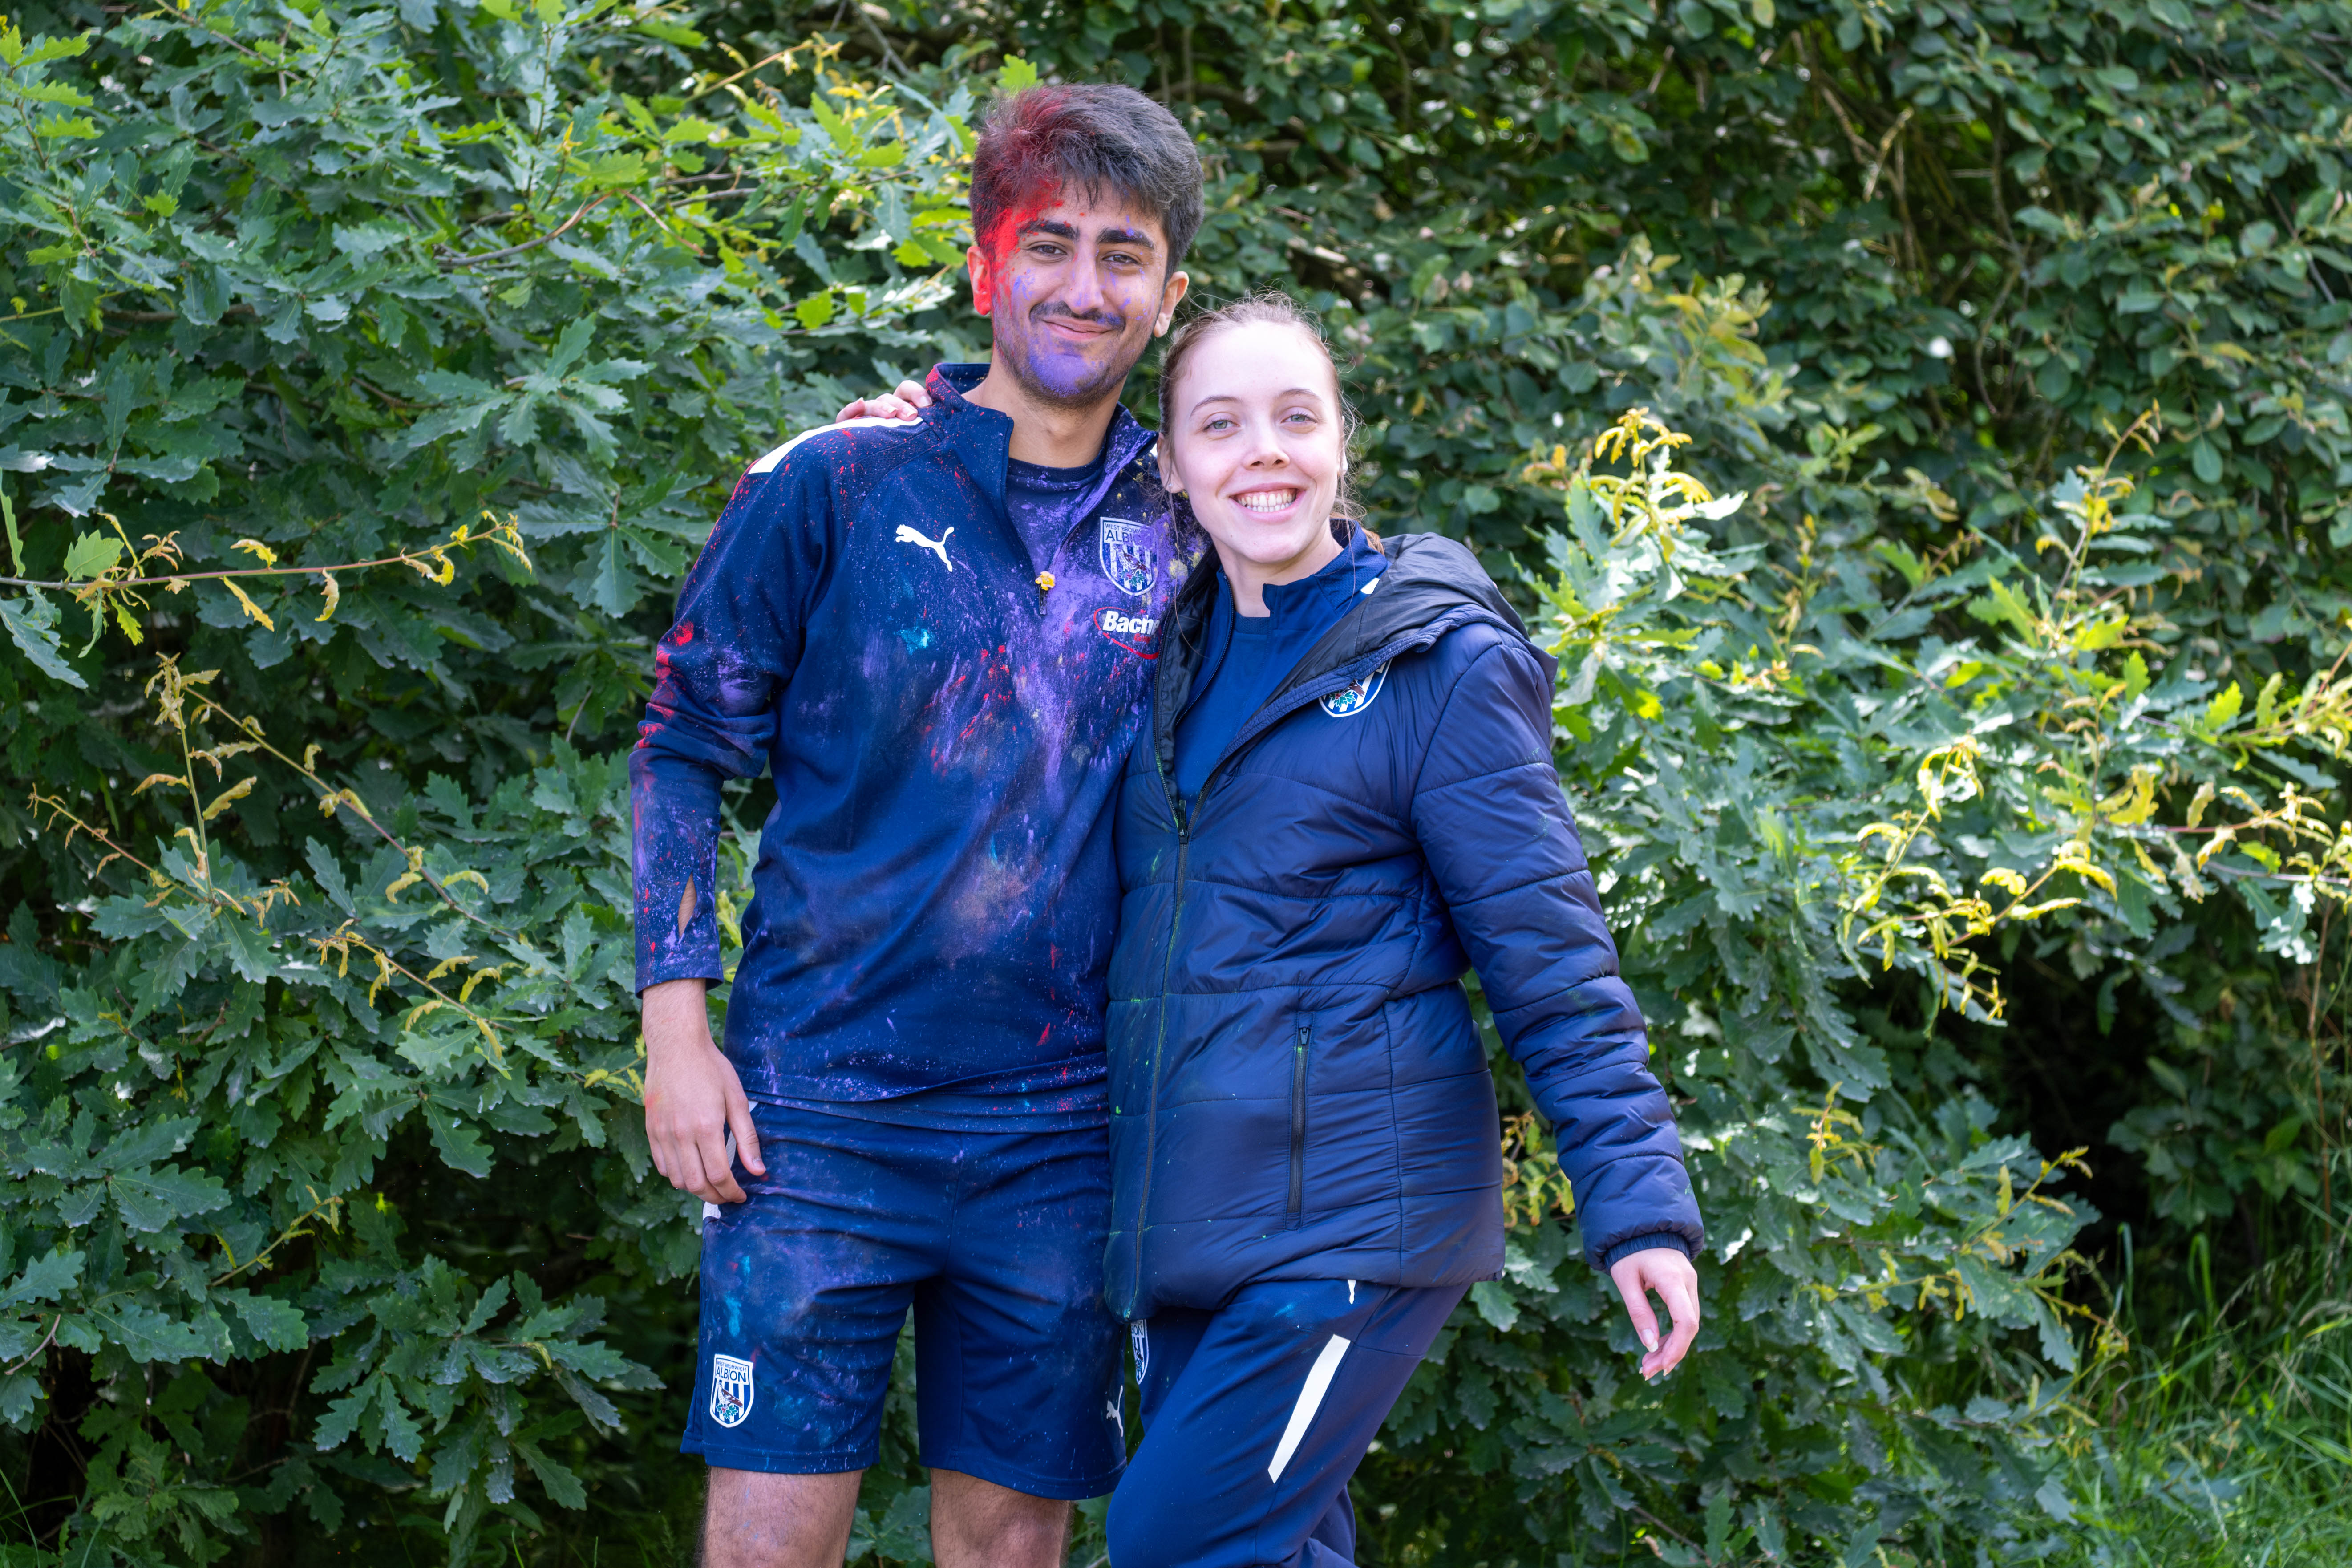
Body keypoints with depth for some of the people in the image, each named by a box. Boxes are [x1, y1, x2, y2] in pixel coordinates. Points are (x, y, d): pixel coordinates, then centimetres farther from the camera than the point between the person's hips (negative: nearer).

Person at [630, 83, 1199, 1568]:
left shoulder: (1185, 539, 7)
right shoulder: (840, 484, -2)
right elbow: (683, 752, 2)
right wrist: (676, 1024, -6)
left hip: (1060, 1138, 3)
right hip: (824, 1108, -3)